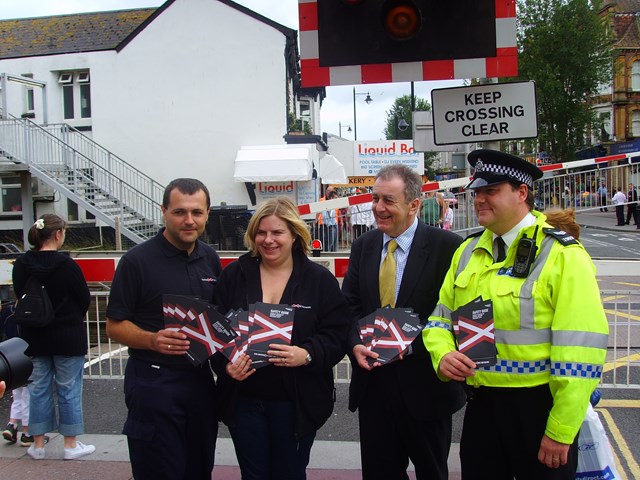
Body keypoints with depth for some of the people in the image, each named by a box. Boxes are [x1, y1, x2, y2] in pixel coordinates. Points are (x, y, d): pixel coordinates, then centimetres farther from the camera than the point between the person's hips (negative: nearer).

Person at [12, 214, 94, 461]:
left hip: (34, 336, 5)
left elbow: (20, 295, 6)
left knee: (39, 389, 14)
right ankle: (71, 445, 15)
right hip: (68, 337, -4)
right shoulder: (67, 265, -17)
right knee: (69, 389, 6)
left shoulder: (20, 264, -4)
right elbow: (85, 299, -9)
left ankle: (38, 444, 22)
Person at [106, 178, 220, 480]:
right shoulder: (137, 260, -9)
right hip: (153, 383, -5)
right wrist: (152, 340, -26)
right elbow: (114, 326, -8)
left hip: (201, 379, 5)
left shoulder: (211, 259, 8)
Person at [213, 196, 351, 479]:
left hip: (297, 402, -1)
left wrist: (307, 354, -24)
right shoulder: (233, 275, 1)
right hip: (243, 400, 2)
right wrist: (226, 365, -17)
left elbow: (337, 334, -5)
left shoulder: (319, 279, -3)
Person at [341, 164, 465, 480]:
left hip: (425, 385, -4)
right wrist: (355, 344, -12)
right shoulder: (363, 246, 6)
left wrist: (411, 344, -21)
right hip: (373, 382, 4)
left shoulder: (447, 246, -10)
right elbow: (349, 306, 6)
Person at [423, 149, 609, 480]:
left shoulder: (563, 255, -13)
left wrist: (560, 431, -16)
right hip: (481, 405, 5)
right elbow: (441, 317, 12)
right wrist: (442, 355, -10)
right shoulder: (468, 251, 6)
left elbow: (580, 350, -17)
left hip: (538, 410, -5)